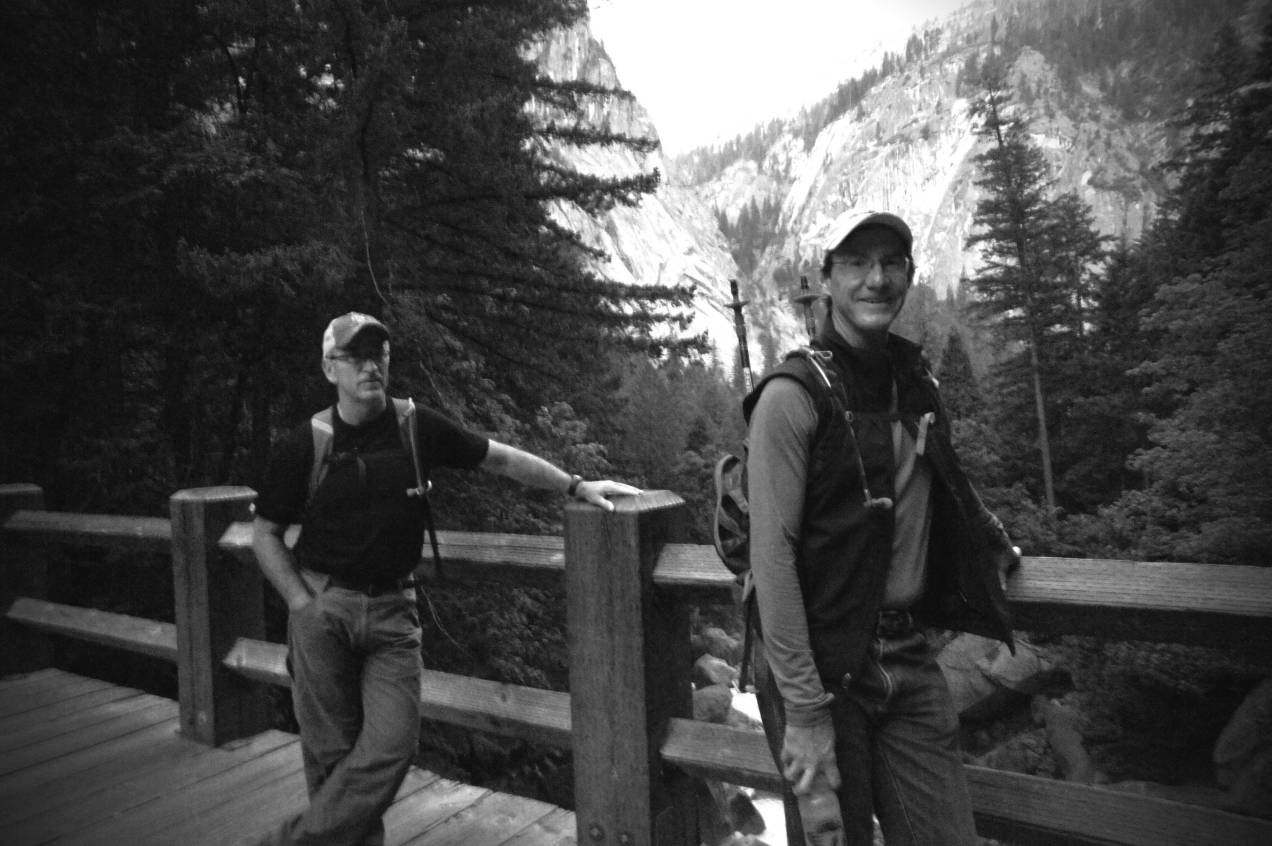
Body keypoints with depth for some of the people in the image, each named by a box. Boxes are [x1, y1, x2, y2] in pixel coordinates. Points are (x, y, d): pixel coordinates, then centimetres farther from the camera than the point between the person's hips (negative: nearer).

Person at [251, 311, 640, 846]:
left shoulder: (418, 428, -2)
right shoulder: (304, 445, -3)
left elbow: (499, 458, 5)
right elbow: (265, 533, 6)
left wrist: (576, 486, 2)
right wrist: (302, 603, -5)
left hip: (393, 609, 1)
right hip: (322, 606, -1)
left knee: (390, 747, -5)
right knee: (330, 753, 5)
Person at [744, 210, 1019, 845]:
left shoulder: (914, 381, 6)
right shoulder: (795, 393, -14)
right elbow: (772, 557, -17)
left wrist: (996, 545, 31)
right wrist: (803, 709, -17)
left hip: (909, 659, 6)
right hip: (823, 666, -5)